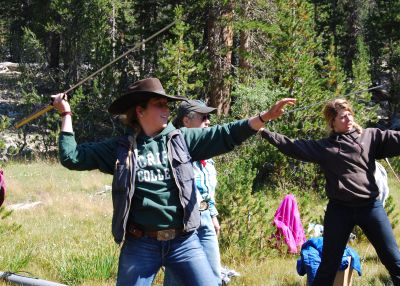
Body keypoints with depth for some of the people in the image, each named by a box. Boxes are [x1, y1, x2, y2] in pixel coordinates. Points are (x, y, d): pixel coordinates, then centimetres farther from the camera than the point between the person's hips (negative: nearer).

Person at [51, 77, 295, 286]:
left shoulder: (182, 139, 7)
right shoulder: (119, 148, 4)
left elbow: (225, 136, 0)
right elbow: (72, 157, 3)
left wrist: (266, 116, -11)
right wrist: (66, 115, 7)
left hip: (184, 241, 1)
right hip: (140, 245, -1)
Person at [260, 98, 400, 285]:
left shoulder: (371, 136, 4)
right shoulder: (323, 147, 7)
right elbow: (292, 146, 7)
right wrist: (264, 132, 3)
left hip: (370, 207, 0)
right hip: (339, 209, 0)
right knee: (328, 266, 8)